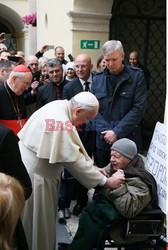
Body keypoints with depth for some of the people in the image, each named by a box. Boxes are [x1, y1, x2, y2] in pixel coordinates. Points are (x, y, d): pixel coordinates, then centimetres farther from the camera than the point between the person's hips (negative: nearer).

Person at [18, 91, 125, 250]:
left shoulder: (60, 107, -1)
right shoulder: (60, 122, -29)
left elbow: (74, 148, 6)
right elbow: (74, 160, -23)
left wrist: (93, 168, 3)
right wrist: (106, 181, -14)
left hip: (41, 170, 9)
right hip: (32, 174, -9)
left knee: (45, 218, 22)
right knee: (38, 223, 9)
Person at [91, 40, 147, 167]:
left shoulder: (137, 76, -3)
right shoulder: (97, 78, 6)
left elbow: (139, 108, -9)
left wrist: (117, 132, -14)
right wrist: (105, 131, -10)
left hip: (129, 139, -3)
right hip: (103, 140, 3)